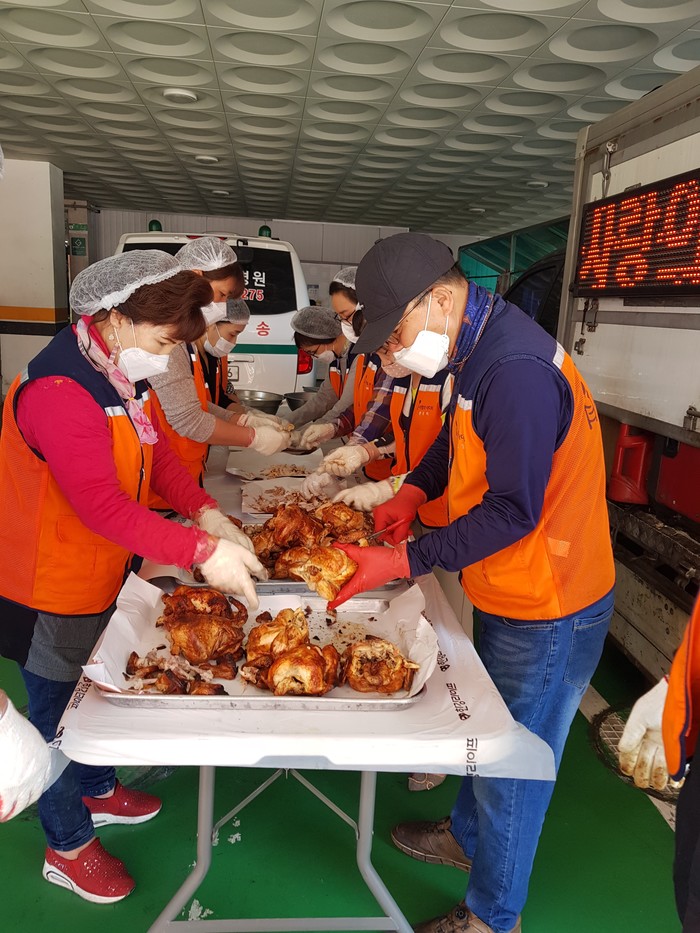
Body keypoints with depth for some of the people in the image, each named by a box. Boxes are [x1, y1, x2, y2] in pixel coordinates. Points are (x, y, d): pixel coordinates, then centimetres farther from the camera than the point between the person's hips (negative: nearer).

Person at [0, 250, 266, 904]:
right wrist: (202, 551, -36)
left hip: (103, 575, 9)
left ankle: (97, 791, 53)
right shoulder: (58, 390, -31)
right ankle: (67, 847, 36)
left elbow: (156, 452, 4)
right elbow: (104, 507, -35)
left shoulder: (122, 372, 0)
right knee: (59, 715, 13)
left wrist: (207, 513, -11)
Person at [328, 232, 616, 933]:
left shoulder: (518, 372, -29)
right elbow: (461, 433, 18)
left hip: (547, 610, -9)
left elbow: (512, 511, -28)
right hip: (511, 592, 9)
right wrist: (415, 489, 2)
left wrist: (406, 561, -25)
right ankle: (466, 836, 52)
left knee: (511, 767, 10)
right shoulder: (479, 348, 2)